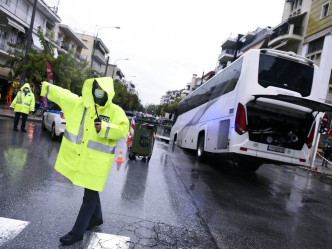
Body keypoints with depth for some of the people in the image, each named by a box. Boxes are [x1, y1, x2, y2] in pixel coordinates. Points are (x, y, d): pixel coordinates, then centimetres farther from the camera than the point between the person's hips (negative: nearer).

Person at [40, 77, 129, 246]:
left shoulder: (115, 111, -10)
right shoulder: (77, 103, 3)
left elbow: (123, 129, -19)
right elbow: (61, 94, 17)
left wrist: (104, 129, -30)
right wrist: (46, 87, 29)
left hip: (96, 162, -5)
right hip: (77, 159, 5)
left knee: (90, 196, 2)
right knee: (91, 191, 23)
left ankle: (77, 232, 15)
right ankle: (96, 217, 45)